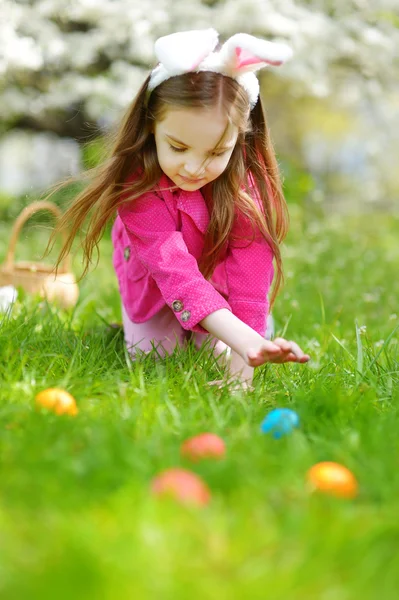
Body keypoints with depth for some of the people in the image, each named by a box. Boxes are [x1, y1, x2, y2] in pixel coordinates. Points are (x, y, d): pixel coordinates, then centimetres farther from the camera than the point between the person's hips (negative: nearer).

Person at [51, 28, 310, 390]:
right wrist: (246, 341, -63)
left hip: (220, 274, 1)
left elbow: (251, 278, -37)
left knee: (215, 353, -9)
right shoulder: (140, 184, -38)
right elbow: (177, 274, -48)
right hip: (156, 283, -1)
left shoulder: (250, 178, -34)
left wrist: (241, 366, -47)